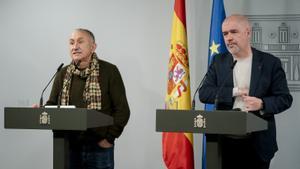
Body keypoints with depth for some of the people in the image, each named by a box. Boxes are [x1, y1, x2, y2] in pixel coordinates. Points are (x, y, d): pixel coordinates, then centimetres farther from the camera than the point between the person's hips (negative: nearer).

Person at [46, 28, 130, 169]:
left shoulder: (109, 71, -2)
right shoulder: (63, 74, 10)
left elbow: (122, 109, -4)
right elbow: (52, 105, 13)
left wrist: (109, 138, -10)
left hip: (99, 147, -3)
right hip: (69, 146, 4)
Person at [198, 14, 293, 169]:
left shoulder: (270, 62, 0)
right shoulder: (218, 62, 7)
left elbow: (285, 98, 0)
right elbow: (204, 94, 0)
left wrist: (262, 104, -19)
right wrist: (234, 92, -13)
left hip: (258, 143, -2)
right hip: (226, 142, 2)